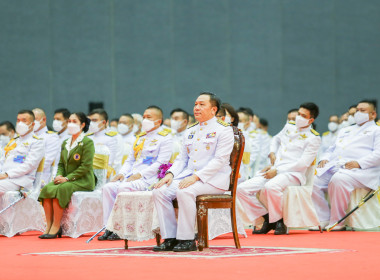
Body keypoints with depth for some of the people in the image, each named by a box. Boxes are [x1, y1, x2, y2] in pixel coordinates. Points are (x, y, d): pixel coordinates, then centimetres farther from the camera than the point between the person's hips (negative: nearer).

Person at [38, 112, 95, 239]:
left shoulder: (87, 142, -6)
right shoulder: (65, 143, 19)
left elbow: (86, 166, -13)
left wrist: (67, 178, -18)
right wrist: (59, 175, -3)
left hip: (83, 181, -7)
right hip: (66, 180, 7)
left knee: (59, 189, -33)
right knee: (47, 189, -22)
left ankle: (56, 227, -30)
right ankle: (49, 225, -24)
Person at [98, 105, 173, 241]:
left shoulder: (165, 138, 1)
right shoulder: (140, 138, 26)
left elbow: (161, 163, -11)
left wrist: (140, 175, -19)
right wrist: (122, 173, 4)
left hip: (149, 178, -8)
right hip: (131, 177, 8)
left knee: (124, 188, -33)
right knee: (108, 187, -17)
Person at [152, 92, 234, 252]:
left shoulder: (224, 130, -3)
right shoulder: (190, 131, 20)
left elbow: (220, 160, -13)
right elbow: (182, 158, 21)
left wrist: (196, 177, -22)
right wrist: (170, 174, 0)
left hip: (214, 179, -7)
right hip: (189, 176, 7)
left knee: (184, 192, -35)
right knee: (160, 191, -16)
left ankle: (187, 239, -26)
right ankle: (170, 238, -14)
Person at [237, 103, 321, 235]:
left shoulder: (313, 138, -2)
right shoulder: (289, 126, 18)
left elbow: (303, 164, -12)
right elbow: (277, 139, 38)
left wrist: (277, 171, -16)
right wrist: (272, 153, 15)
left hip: (293, 174, -7)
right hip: (273, 171, 7)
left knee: (271, 187, -40)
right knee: (242, 189, -12)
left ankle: (279, 221, -17)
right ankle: (267, 218, -1)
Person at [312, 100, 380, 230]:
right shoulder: (345, 131, 36)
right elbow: (332, 149, 33)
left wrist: (359, 163, -18)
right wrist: (325, 159, 9)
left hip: (360, 170, -7)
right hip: (334, 166, 7)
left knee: (338, 180, -38)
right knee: (313, 180, -21)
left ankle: (337, 223, -28)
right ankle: (323, 220, -17)